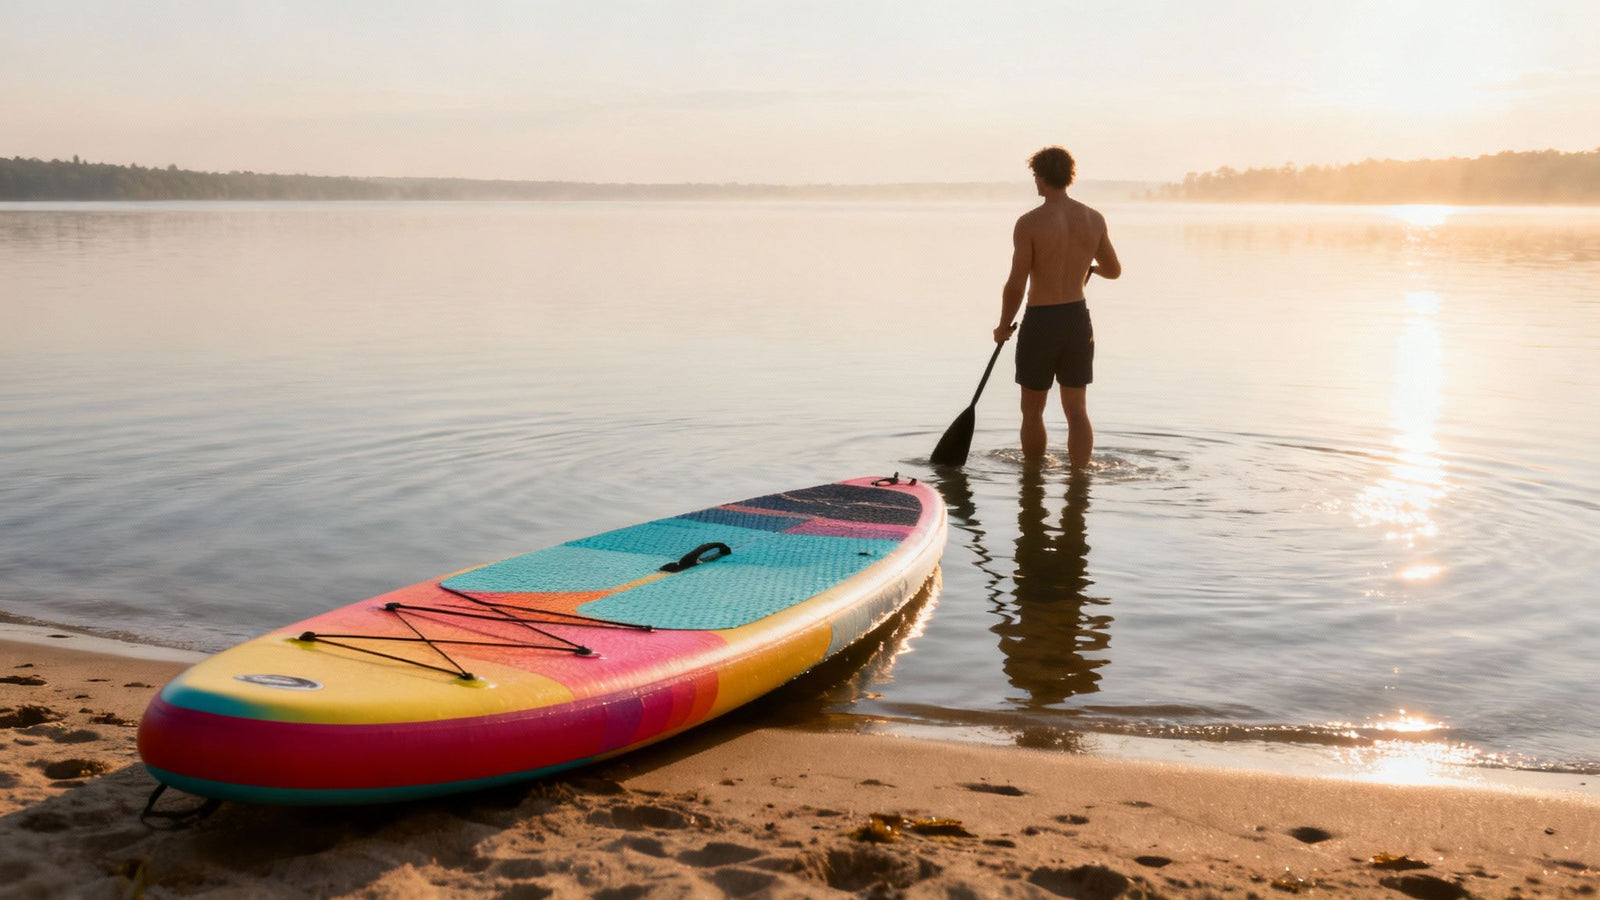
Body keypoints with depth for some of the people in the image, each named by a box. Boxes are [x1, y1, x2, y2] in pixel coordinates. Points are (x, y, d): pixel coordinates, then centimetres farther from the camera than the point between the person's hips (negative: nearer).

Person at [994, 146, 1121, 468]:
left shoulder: (1030, 223, -14)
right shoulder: (1094, 220, 1)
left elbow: (1016, 285, -14)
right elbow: (1114, 271, 14)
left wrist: (1004, 326, 1)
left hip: (1041, 321, -4)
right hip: (1078, 320, 4)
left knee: (1032, 411, 11)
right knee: (1077, 411, 8)